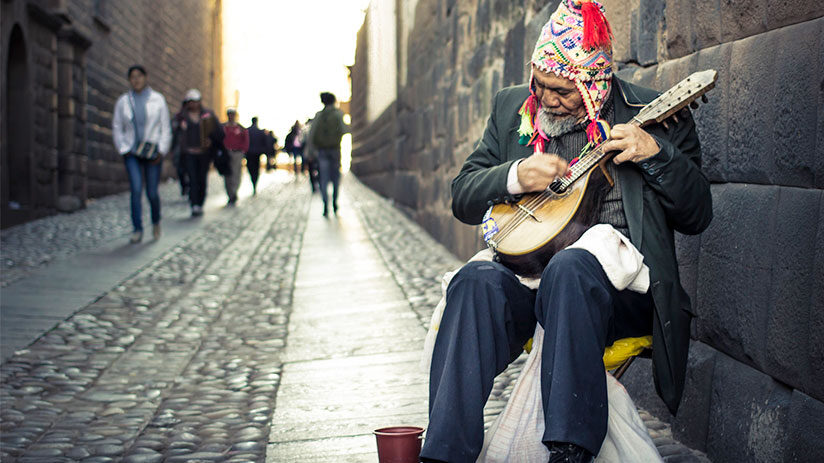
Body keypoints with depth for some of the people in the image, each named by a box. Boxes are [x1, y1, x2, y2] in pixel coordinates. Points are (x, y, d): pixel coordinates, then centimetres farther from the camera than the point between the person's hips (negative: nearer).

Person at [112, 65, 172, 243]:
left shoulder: (158, 100, 4)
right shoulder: (123, 101, 7)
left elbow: (165, 129, 3)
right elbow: (117, 129, 11)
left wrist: (161, 151, -6)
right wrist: (124, 150, -1)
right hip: (132, 153, 1)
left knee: (152, 192, -1)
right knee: (136, 190, -13)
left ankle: (156, 222, 27)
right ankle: (137, 230, -8)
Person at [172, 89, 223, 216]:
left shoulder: (208, 115, 6)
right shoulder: (181, 116, 5)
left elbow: (219, 132, 8)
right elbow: (176, 134, 6)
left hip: (204, 152, 1)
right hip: (189, 153, -1)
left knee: (202, 179, 3)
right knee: (192, 178, -10)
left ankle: (200, 204, 15)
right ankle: (194, 206, -16)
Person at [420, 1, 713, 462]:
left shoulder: (656, 115, 5)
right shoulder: (512, 108, 15)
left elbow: (697, 216, 4)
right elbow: (463, 197, 13)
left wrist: (656, 154, -13)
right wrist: (515, 177, -7)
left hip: (618, 285, -3)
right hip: (526, 277, 3)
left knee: (568, 267, -37)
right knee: (478, 281, -30)